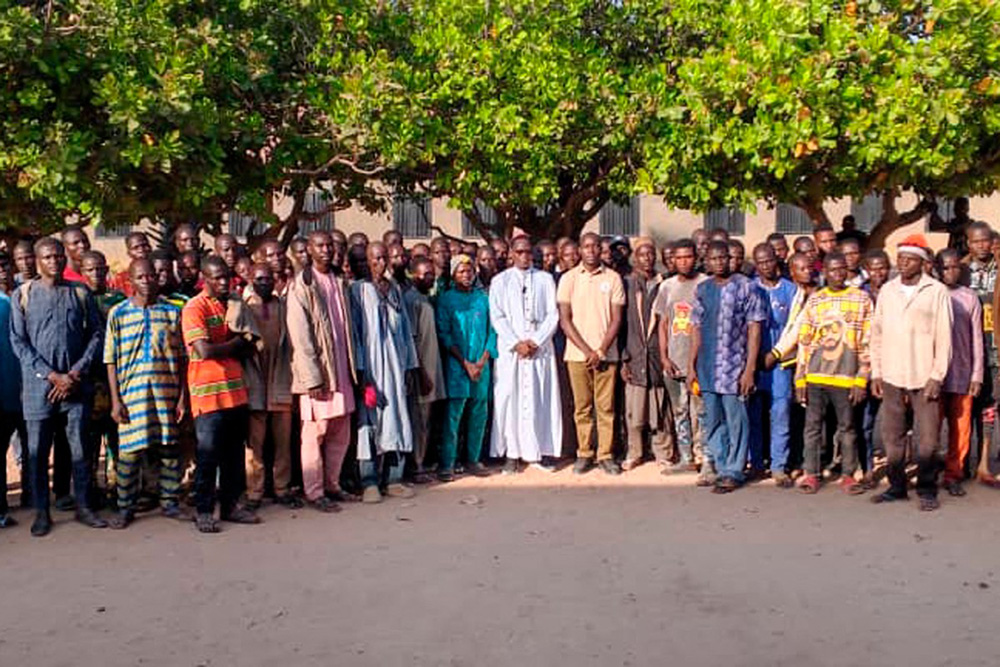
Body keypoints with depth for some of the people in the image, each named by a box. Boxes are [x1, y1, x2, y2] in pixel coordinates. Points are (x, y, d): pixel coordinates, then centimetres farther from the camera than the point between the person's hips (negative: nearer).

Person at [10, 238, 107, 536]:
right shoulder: (23, 294, 2)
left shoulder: (80, 293, 5)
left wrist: (76, 373, -7)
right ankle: (42, 512, 16)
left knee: (80, 449, 5)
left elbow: (96, 334, 4)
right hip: (38, 386, -1)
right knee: (37, 451, 5)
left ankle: (83, 507, 18)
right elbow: (18, 341, -2)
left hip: (75, 385, 1)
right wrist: (52, 375, -10)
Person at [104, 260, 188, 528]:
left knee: (170, 450, 7)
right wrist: (115, 401, -4)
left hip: (167, 393, 2)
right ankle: (125, 507, 15)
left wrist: (182, 396, 2)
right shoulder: (118, 313, 3)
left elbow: (181, 358, 8)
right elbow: (111, 361, 2)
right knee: (129, 452, 1)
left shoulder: (172, 312, 7)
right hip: (132, 393, -2)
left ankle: (170, 502, 20)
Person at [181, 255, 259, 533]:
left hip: (236, 391, 7)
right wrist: (234, 344, -4)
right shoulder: (194, 309, -8)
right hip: (209, 393, -6)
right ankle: (204, 511, 10)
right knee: (208, 455, 0)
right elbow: (204, 350, -19)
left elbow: (247, 348, 15)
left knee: (234, 453, 12)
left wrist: (221, 347, -4)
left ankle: (231, 505, 22)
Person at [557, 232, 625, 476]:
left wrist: (600, 350, -8)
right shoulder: (569, 278, 4)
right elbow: (564, 319, 0)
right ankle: (583, 454, 13)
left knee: (606, 407, 1)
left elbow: (616, 319, 2)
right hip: (577, 353, 0)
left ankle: (605, 455, 9)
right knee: (582, 407, 4)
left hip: (606, 353, 0)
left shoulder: (613, 278, 5)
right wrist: (586, 350, -8)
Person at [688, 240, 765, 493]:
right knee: (712, 422, 11)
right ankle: (721, 468, 23)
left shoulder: (745, 287, -3)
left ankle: (733, 472, 11)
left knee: (736, 422, 0)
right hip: (707, 368, 5)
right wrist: (691, 366, 10)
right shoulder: (703, 289, 11)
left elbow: (754, 329, -6)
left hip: (734, 367, -5)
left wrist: (749, 369, -11)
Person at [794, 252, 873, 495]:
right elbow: (804, 341, 9)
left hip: (846, 376, -1)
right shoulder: (814, 300, 9)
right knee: (813, 425, 4)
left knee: (847, 427, 6)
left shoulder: (861, 299, 4)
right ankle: (811, 474, 12)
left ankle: (848, 475, 16)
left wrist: (861, 379, -5)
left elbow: (867, 342, 1)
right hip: (815, 375, 2)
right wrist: (800, 379, 2)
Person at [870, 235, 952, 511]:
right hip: (891, 377, 3)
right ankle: (896, 486, 20)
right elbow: (877, 334, 12)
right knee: (892, 438, 7)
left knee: (927, 440, -2)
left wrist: (937, 376, -9)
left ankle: (926, 490, 13)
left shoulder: (937, 291, -1)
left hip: (924, 379, -3)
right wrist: (876, 373, 7)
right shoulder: (887, 290, 10)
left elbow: (944, 338, -3)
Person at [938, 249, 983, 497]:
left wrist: (977, 375, 2)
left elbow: (977, 339, 7)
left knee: (961, 428, 3)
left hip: (962, 373, 1)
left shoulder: (970, 298, 6)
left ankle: (953, 475, 12)